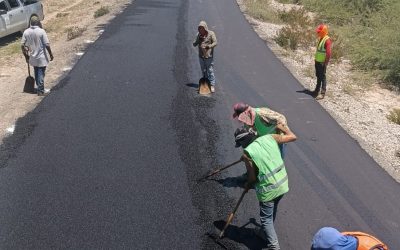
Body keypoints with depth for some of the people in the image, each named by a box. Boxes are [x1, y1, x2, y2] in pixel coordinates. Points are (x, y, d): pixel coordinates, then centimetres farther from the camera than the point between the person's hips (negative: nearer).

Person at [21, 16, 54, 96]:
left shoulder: (26, 32, -3)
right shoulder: (41, 31, -16)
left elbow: (22, 45, -1)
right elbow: (47, 45, -17)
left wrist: (26, 56, 11)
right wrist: (51, 54, -4)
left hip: (32, 58, 5)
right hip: (41, 57, -4)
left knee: (36, 73, 19)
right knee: (41, 74, 4)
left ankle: (39, 88, 30)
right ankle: (41, 91, 7)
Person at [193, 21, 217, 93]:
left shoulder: (211, 33, -4)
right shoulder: (198, 35, 9)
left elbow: (215, 43, -11)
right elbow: (194, 44, 8)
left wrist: (209, 46, -29)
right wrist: (198, 40, -11)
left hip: (209, 56, -5)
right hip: (201, 56, 5)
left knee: (210, 71, -8)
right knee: (204, 71, 12)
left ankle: (212, 85, -5)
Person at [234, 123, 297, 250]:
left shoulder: (247, 153, -15)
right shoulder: (269, 138, -2)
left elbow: (252, 176, -9)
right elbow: (292, 136, 7)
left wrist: (248, 185, 13)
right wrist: (283, 127, 25)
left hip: (268, 189, -6)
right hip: (283, 183, 7)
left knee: (266, 218, 11)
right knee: (272, 211, 28)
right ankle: (265, 233, 49)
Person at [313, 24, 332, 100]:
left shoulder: (327, 40, -17)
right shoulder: (320, 39, 12)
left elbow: (328, 53, -21)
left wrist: (325, 63, -20)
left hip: (322, 62, -9)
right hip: (317, 61, 9)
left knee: (323, 77, -5)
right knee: (318, 76, 19)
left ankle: (322, 93, -2)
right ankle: (317, 90, 32)